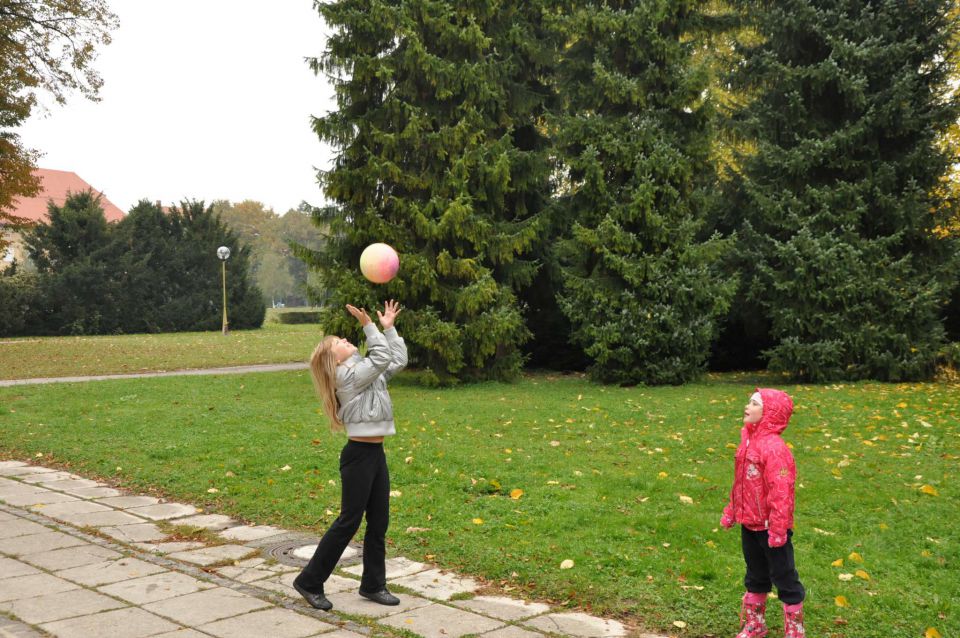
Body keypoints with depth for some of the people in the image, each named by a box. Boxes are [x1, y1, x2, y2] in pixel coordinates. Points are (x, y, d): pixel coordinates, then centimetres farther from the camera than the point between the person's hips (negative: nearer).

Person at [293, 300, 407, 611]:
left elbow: (398, 361, 15)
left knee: (379, 521, 10)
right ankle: (309, 582, 7)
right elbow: (382, 359, -20)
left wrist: (389, 328, 14)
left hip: (375, 453, 9)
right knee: (348, 521, -3)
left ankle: (373, 584, 20)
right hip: (358, 455, -9)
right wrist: (369, 325, -18)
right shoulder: (347, 376, -13)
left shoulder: (366, 372, 14)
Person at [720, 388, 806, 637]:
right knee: (755, 577, 22)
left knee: (784, 578, 7)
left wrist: (778, 529, -24)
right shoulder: (748, 441, 6)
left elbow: (781, 491, -24)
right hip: (749, 524, 9)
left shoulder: (774, 447, -22)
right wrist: (731, 512, 17)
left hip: (770, 527, -9)